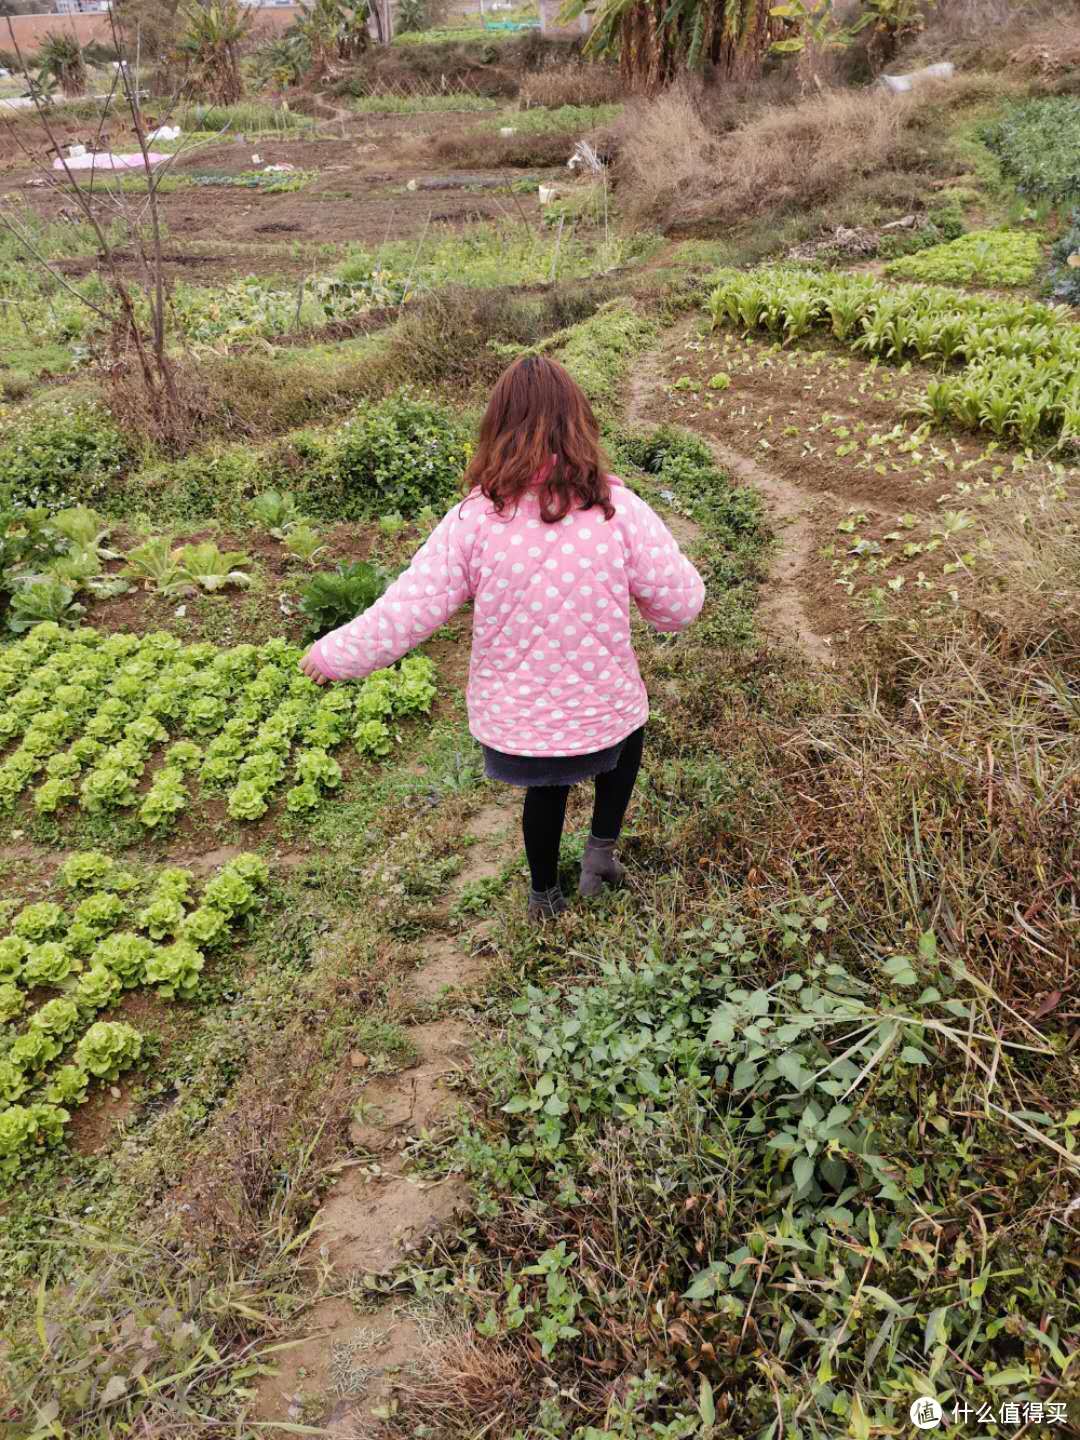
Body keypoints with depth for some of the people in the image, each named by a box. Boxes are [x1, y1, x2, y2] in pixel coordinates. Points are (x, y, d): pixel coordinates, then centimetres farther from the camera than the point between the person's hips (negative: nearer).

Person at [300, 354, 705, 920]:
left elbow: (400, 617, -12)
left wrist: (331, 655, 5)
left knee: (546, 786, 33)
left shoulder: (472, 520, -15)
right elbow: (680, 604, -7)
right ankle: (601, 848, 28)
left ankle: (544, 896, 49)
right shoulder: (618, 509, -16)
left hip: (511, 730, 1)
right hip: (602, 721, -1)